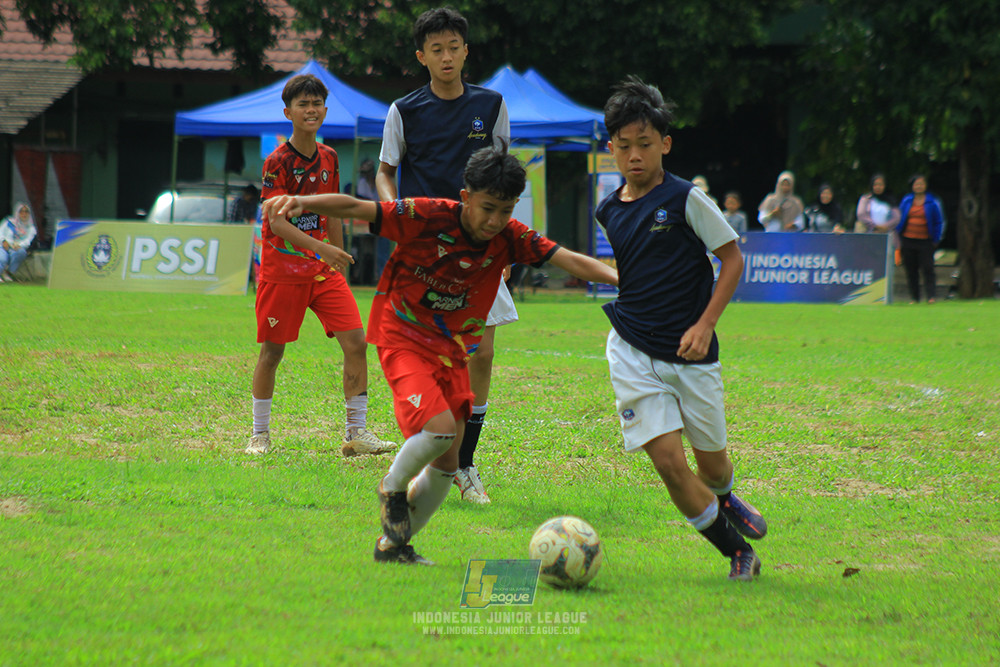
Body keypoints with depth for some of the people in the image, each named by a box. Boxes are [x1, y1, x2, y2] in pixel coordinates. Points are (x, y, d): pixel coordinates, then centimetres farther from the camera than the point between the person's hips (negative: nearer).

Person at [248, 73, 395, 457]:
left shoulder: (328, 158, 9)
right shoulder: (278, 162, -10)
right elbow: (276, 221, -18)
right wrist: (319, 247, -29)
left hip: (324, 269, 5)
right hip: (283, 268, -5)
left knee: (356, 342, -7)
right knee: (272, 351, 1)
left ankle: (356, 433, -1)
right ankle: (259, 435, 15)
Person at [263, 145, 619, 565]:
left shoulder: (509, 238, -8)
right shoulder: (428, 218, -21)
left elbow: (571, 261, -12)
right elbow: (354, 208, -23)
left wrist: (622, 280, -27)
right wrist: (302, 202, -39)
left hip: (452, 350, 5)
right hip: (403, 338, -5)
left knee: (447, 462, 2)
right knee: (440, 427, -27)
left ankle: (393, 544, 20)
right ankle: (393, 489, 3)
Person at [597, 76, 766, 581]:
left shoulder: (685, 199, -9)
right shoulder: (609, 211, 5)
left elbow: (732, 256, -6)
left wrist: (706, 324, -13)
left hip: (691, 353, -2)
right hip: (632, 352, 2)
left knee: (710, 459, 11)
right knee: (667, 459, -11)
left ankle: (723, 500, 49)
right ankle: (736, 551, 4)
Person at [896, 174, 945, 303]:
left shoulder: (932, 202, 1)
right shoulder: (906, 201, 9)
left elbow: (939, 222, 6)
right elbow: (899, 220, 14)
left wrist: (936, 240, 0)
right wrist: (899, 240, 9)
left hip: (925, 242, -3)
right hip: (908, 241, 3)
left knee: (927, 268, -11)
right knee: (911, 270, 4)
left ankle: (931, 296, -13)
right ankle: (914, 297, 11)